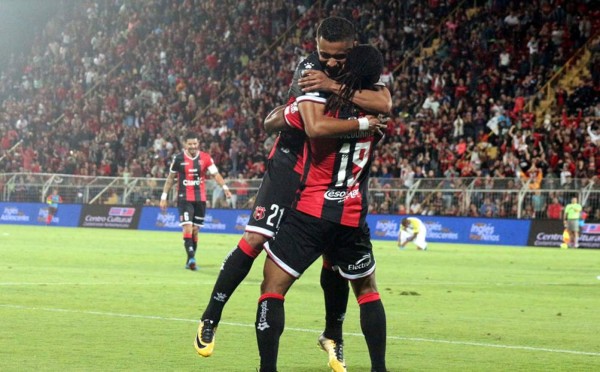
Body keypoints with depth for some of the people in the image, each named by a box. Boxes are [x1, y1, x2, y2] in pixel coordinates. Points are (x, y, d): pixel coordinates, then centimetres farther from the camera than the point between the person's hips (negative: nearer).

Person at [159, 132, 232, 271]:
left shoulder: (205, 158, 0)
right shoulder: (178, 159, -2)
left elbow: (216, 174, -6)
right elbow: (170, 178, 8)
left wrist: (225, 187, -23)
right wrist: (164, 197, 7)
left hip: (200, 199, 2)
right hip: (184, 198, -2)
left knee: (195, 230, 8)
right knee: (187, 227, -18)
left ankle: (190, 261, 19)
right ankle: (191, 258, -24)